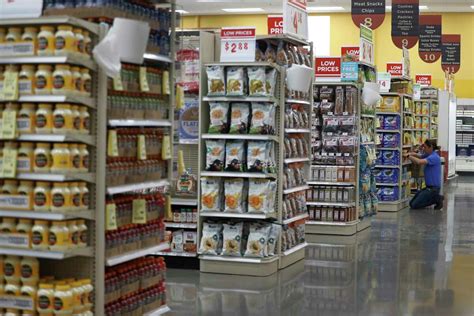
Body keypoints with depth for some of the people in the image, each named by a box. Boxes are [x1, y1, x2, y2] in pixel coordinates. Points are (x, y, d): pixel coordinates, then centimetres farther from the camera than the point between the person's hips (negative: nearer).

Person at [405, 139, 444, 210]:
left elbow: (419, 162, -32)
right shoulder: (429, 155, 9)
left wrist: (409, 156, -20)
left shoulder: (434, 157, -20)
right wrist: (410, 154, -8)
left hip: (433, 188, -10)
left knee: (414, 205, -11)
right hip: (429, 187, 10)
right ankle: (436, 198, 9)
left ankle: (437, 199, -2)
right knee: (412, 203, 9)